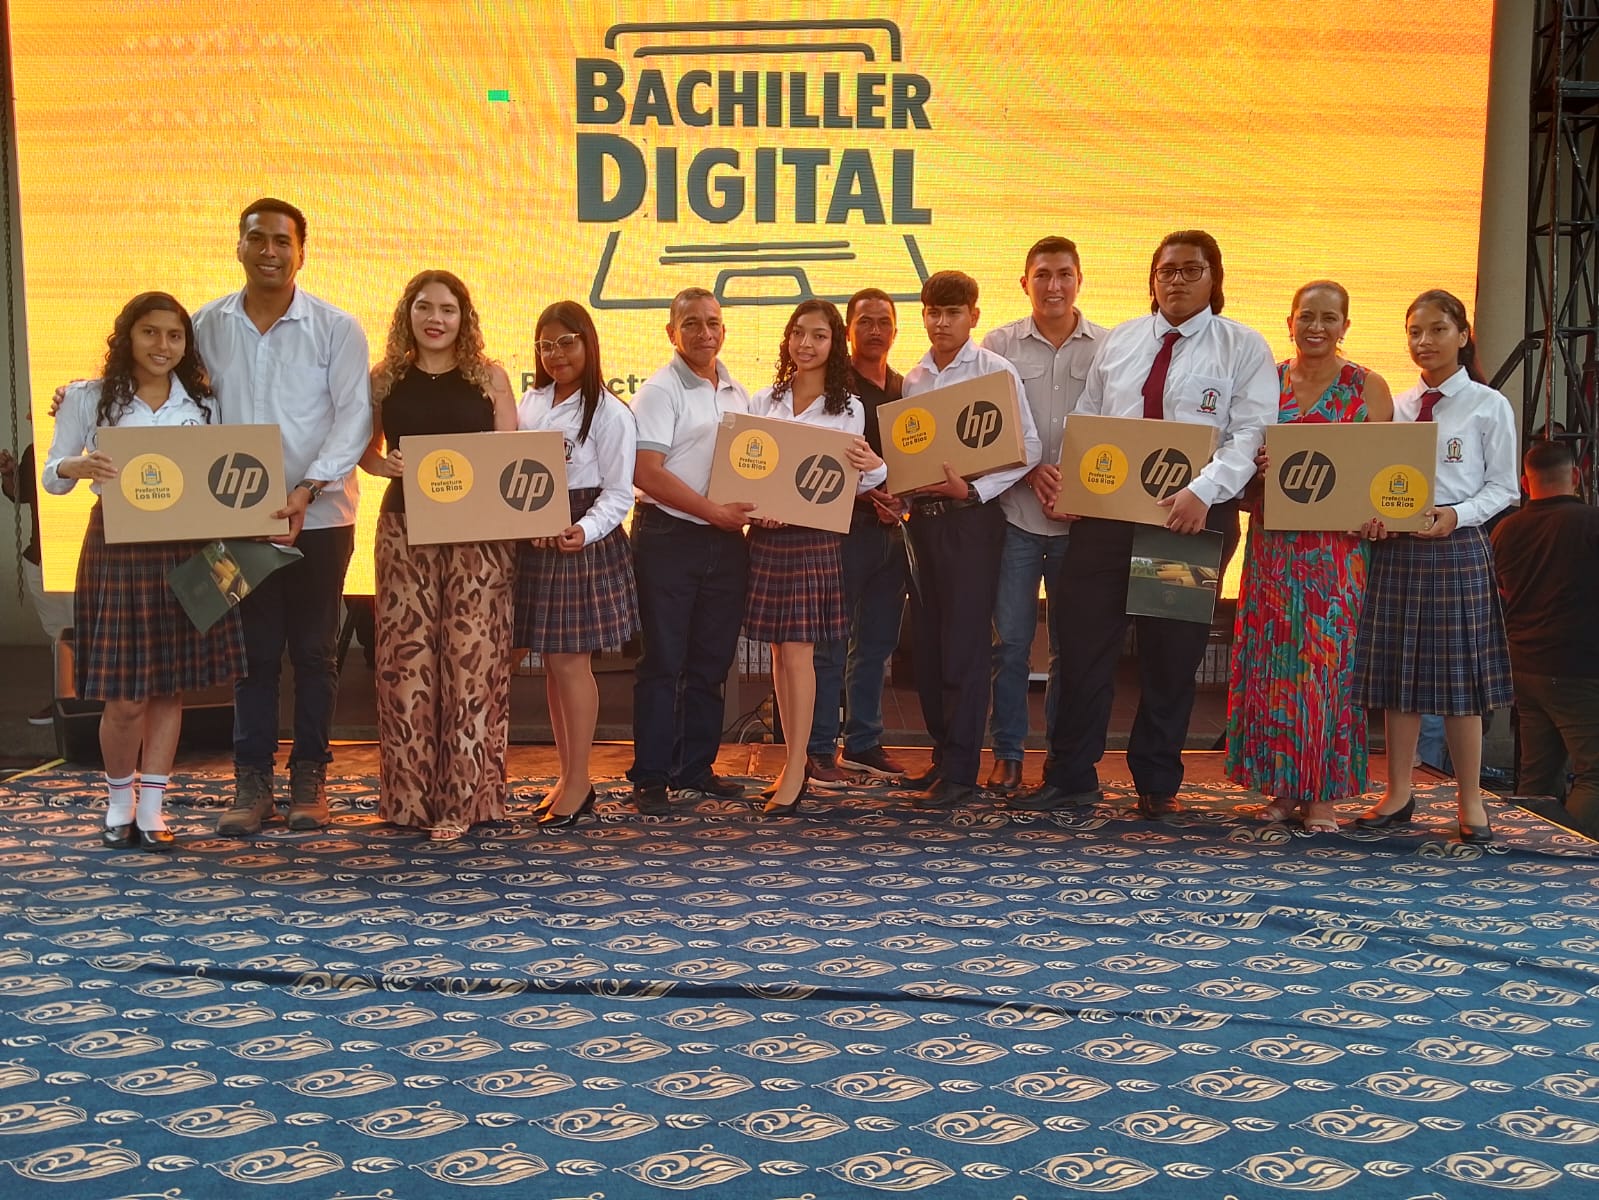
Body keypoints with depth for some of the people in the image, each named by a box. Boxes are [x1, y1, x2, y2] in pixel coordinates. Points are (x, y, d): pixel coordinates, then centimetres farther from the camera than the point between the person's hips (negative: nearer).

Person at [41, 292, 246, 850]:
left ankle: (152, 807, 17)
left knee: (171, 686, 6)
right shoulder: (89, 399, 1)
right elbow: (51, 477, 3)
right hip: (116, 549, -2)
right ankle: (119, 800, 20)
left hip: (185, 550, 3)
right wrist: (76, 467, -20)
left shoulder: (202, 403, 8)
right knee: (125, 697, -3)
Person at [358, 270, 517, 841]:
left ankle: (464, 798, 4)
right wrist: (388, 465, -9)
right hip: (406, 529, 1)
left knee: (471, 658, -3)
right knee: (407, 660, 0)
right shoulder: (386, 378, 8)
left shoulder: (489, 376, 5)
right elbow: (366, 451, 13)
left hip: (479, 533, -1)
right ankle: (410, 796, 9)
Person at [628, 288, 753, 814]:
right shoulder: (660, 391, -7)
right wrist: (714, 512, -19)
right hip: (669, 537, -6)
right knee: (663, 662, -2)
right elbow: (646, 473, -16)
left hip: (726, 540, 6)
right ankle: (650, 777, 4)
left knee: (711, 661, 11)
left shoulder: (738, 394, 14)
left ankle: (696, 767, 21)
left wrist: (761, 506, 1)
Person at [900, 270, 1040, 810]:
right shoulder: (912, 379, 11)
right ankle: (942, 752, 21)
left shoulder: (997, 371, -4)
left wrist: (973, 490, -17)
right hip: (922, 516, 6)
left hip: (972, 517, -6)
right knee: (928, 641, 9)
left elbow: (1027, 448, -8)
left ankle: (960, 771, -1)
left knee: (965, 645, -6)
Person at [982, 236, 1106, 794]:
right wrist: (1032, 469, -12)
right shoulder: (1000, 344, 5)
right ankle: (1007, 752, 11)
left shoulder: (1107, 347, 5)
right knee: (1010, 638, 0)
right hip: (1015, 511, 0)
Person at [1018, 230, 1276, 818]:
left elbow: (1249, 434, -11)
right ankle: (1070, 775, 13)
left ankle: (1157, 783, 22)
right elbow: (1084, 420, 14)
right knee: (1083, 638, 1)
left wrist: (1204, 491, -27)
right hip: (1106, 509, 3)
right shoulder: (1118, 341, 13)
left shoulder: (1243, 348, 0)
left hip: (1193, 513, -3)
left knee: (1173, 653, 7)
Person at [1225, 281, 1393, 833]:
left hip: (1337, 547, -2)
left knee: (1328, 660, -2)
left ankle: (1323, 793, 5)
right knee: (1271, 659, 3)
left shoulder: (1367, 388, 4)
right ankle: (1281, 786, 12)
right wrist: (1257, 466, -9)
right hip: (1273, 545, 2)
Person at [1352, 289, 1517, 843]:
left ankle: (1470, 802, 11)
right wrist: (1374, 515, -8)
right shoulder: (1396, 406, 11)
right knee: (1398, 674, 7)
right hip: (1396, 546, 4)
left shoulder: (1488, 406, 0)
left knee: (1458, 675, 1)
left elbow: (1503, 486, -2)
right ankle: (1397, 795, 17)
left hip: (1457, 547, -4)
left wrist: (1456, 515, -18)